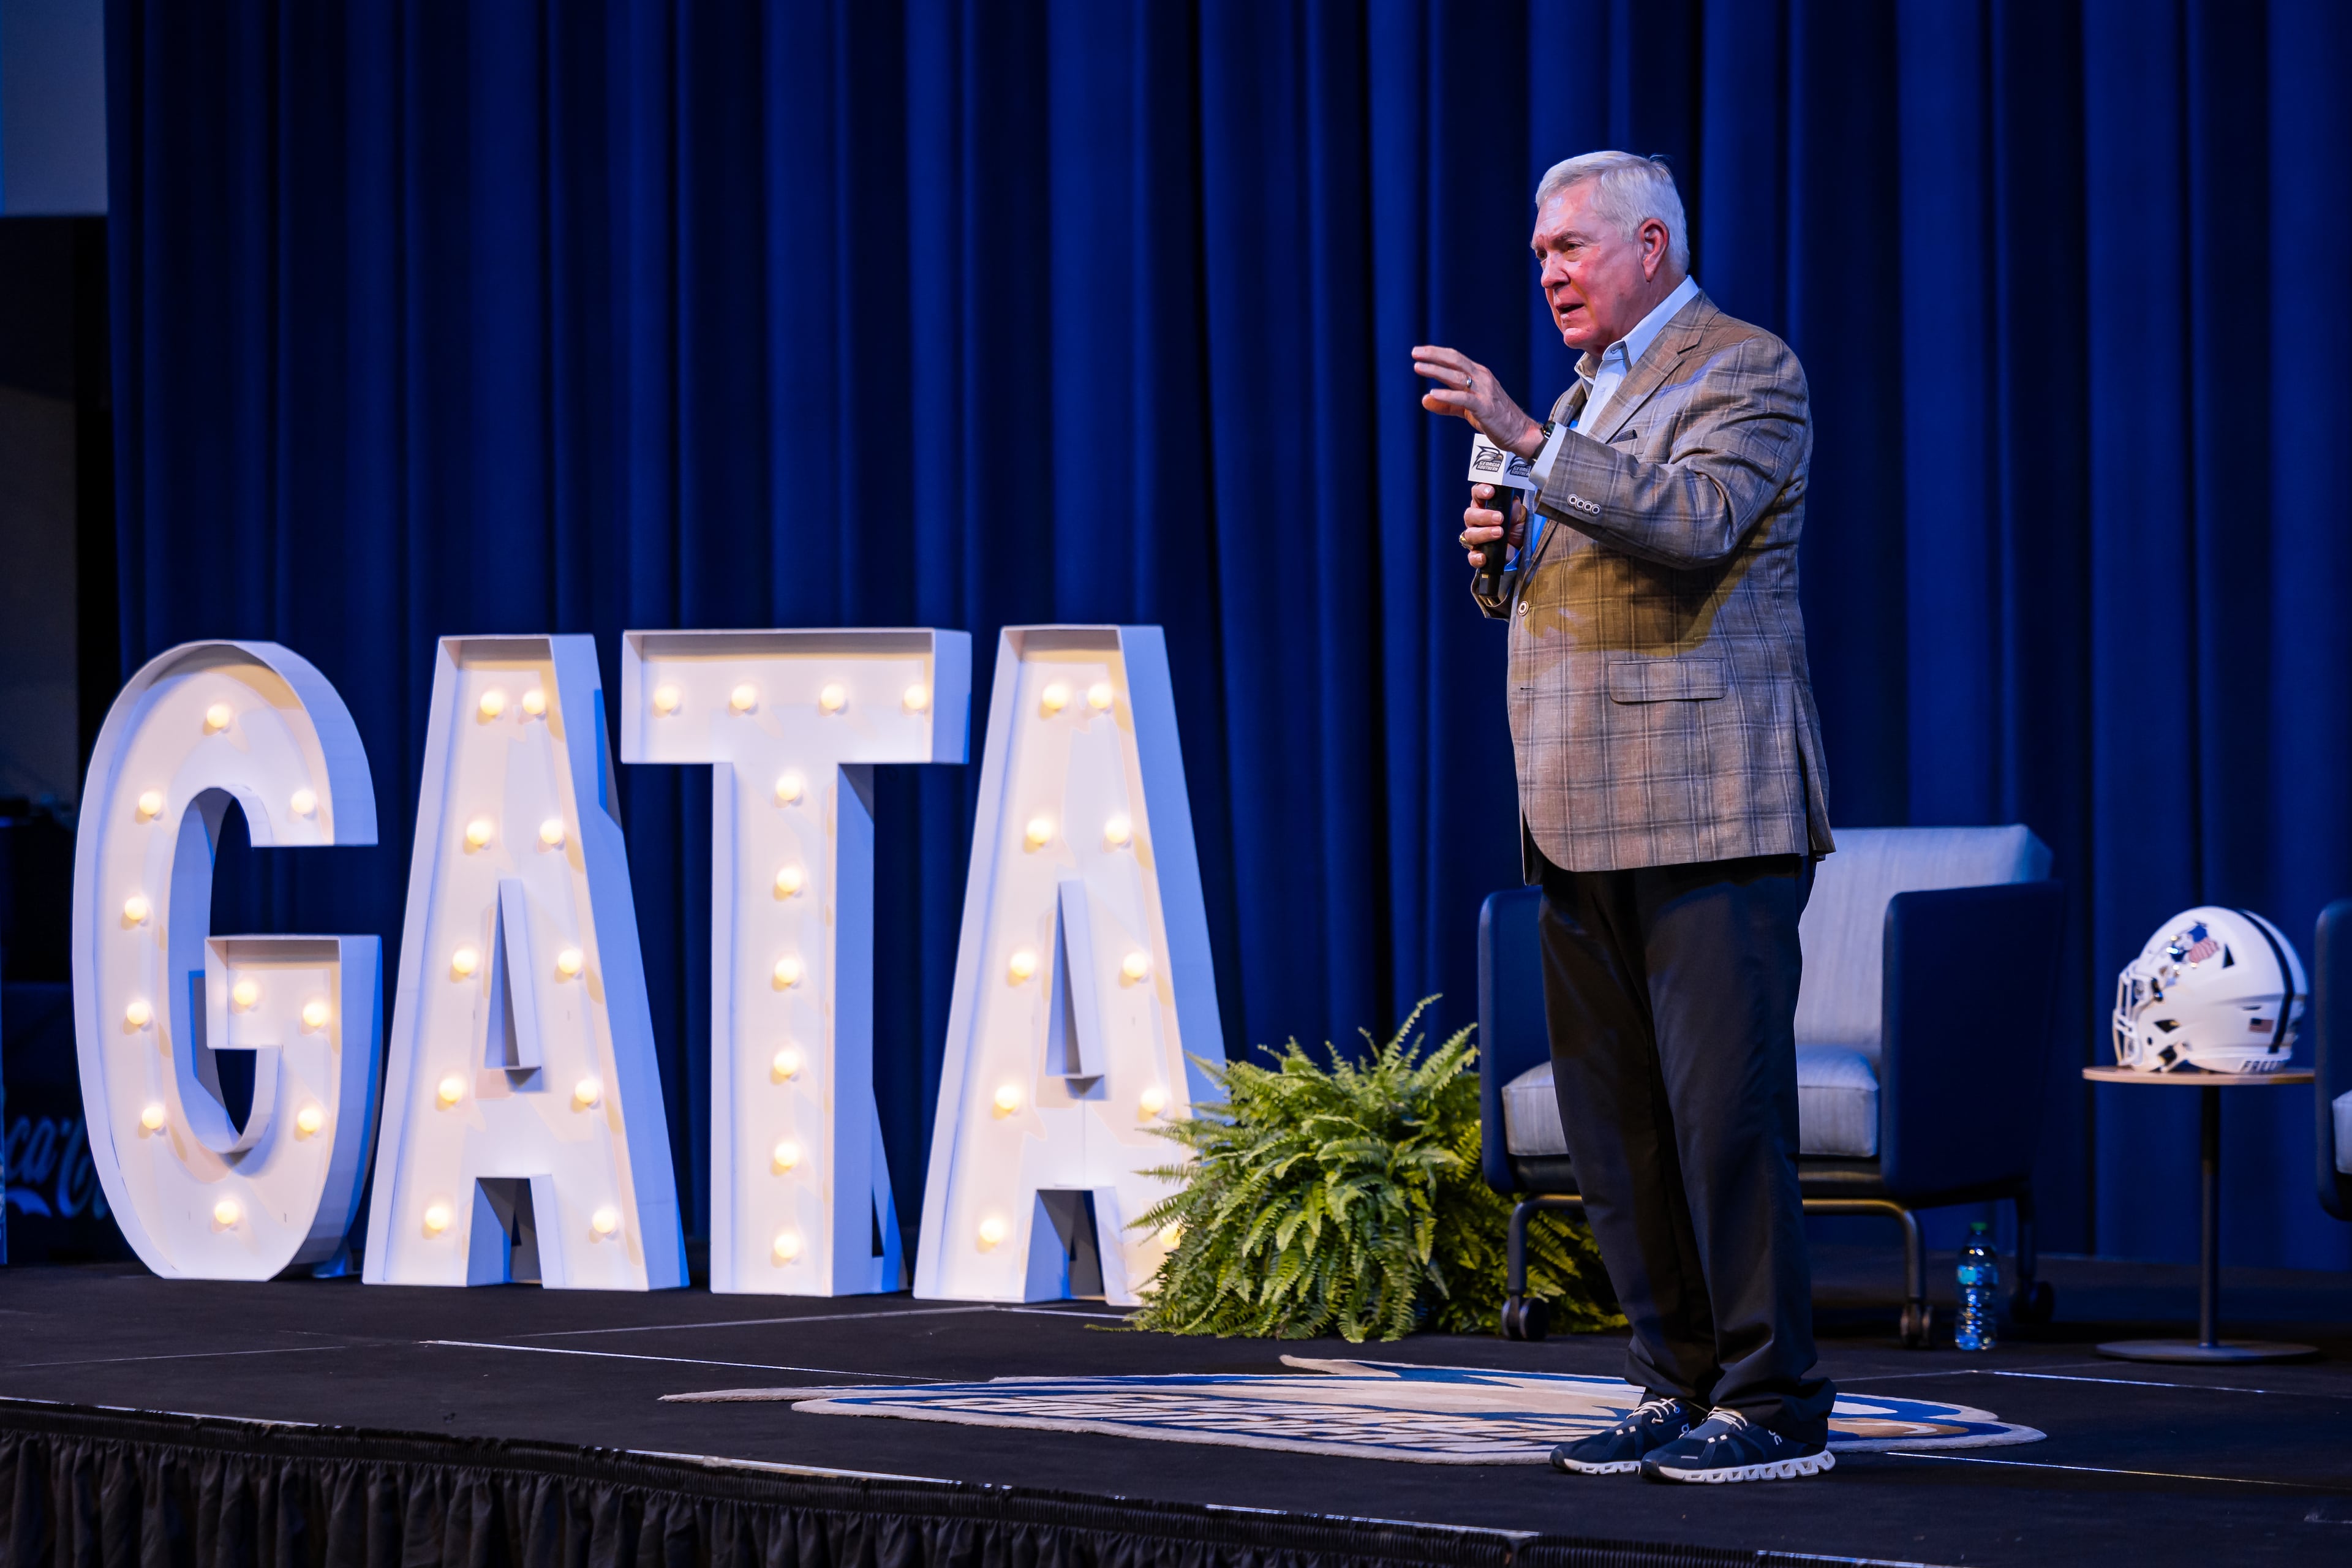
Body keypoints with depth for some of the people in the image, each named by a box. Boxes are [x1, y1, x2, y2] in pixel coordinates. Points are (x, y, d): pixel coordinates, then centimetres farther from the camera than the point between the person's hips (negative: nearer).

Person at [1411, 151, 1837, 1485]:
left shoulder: (1747, 372, -4)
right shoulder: (1587, 397, 23)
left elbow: (1693, 523, -22)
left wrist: (1523, 435, -23)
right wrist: (1504, 554, 7)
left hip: (1710, 810, -9)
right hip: (1586, 819, 9)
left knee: (1728, 1108, -10)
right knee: (1615, 1121, 8)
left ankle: (1776, 1406, -6)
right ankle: (1681, 1389, 14)